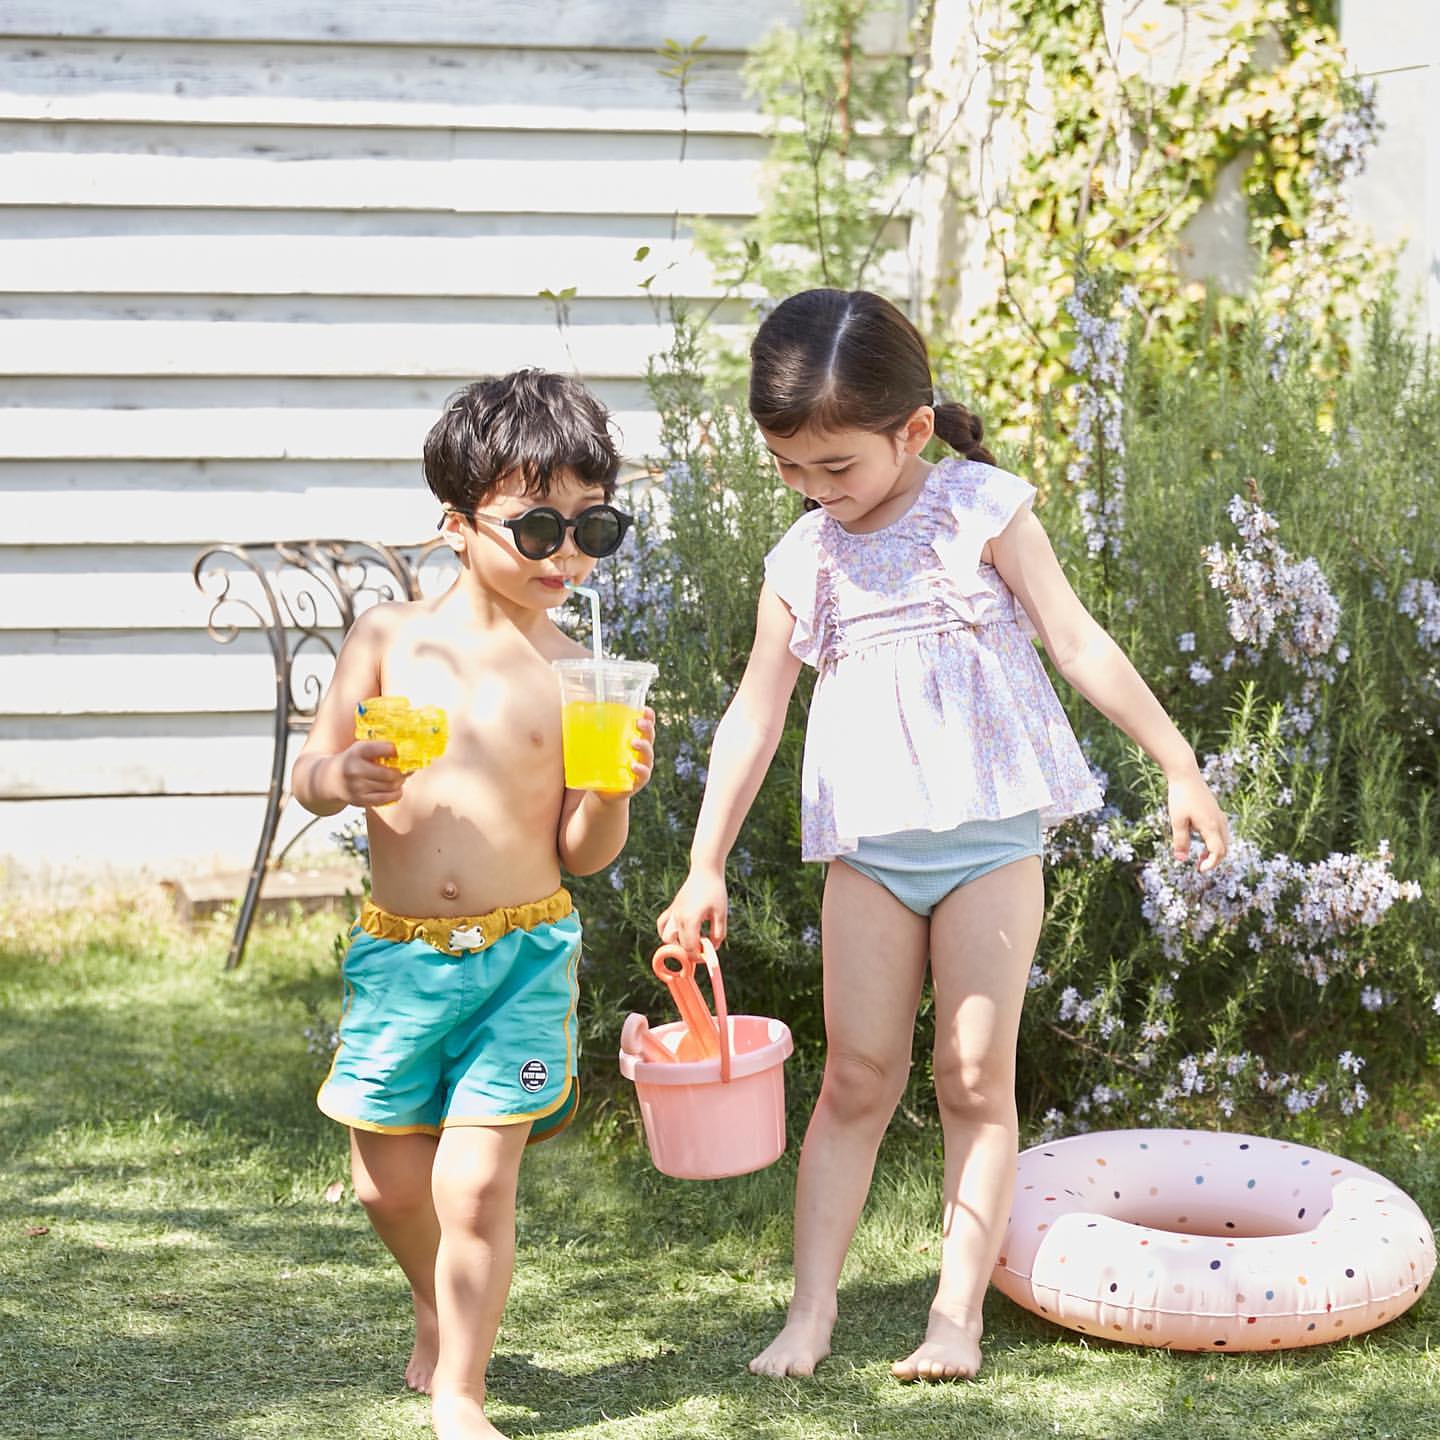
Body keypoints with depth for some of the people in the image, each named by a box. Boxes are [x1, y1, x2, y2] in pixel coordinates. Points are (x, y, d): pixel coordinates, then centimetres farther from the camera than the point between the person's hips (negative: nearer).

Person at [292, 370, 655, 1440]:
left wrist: (614, 789, -19)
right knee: (389, 1179, 11)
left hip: (525, 955, -1)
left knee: (478, 1181, -5)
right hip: (398, 951, 1)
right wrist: (338, 777, -19)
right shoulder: (389, 640, -2)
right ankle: (437, 1306, 43)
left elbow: (583, 853, 1)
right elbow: (310, 777, 4)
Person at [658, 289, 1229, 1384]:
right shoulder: (803, 561, 5)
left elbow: (1080, 646, -2)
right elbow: (754, 717, 8)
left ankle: (959, 1314, 5)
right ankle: (813, 1307, 6)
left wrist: (1180, 769, -2)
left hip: (990, 834, -2)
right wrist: (706, 866, 4)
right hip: (867, 850, 2)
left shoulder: (984, 510, -3)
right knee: (858, 1078, 3)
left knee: (977, 1080, 1)